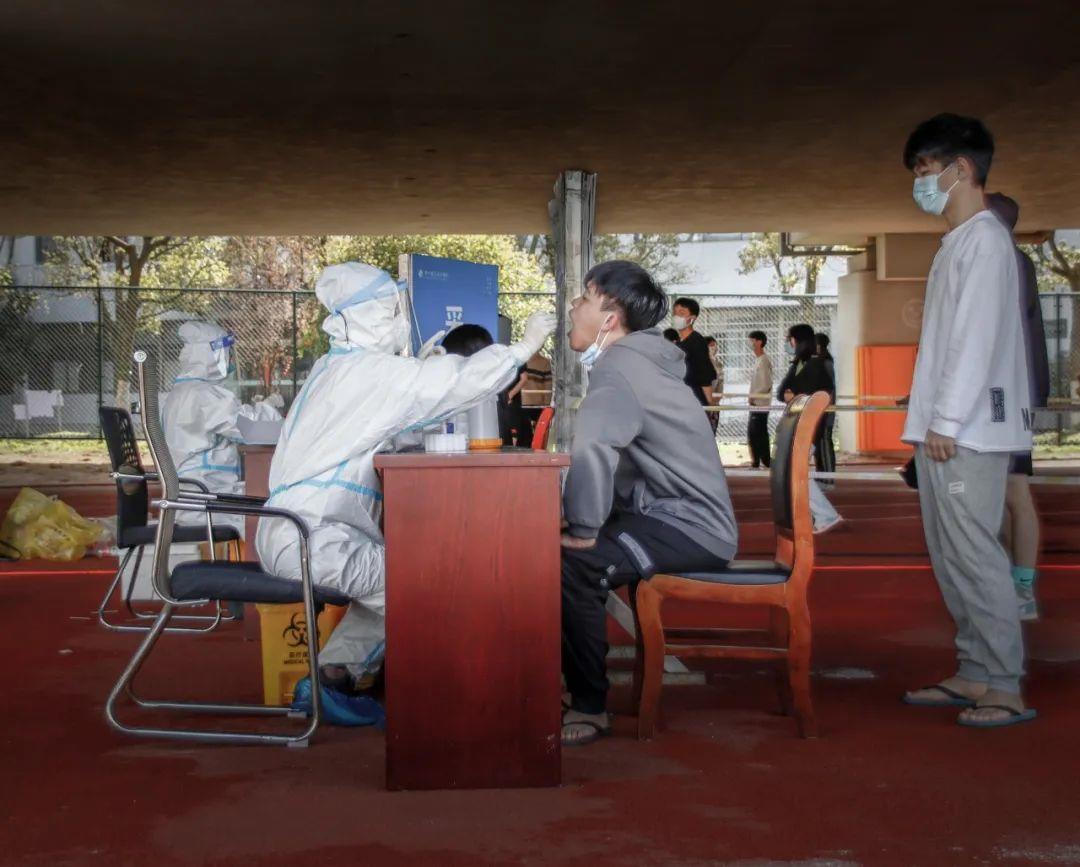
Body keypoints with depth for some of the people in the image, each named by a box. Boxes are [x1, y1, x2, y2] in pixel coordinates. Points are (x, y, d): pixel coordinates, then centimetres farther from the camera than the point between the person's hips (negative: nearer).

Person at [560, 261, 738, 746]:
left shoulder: (620, 367, -19)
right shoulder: (634, 359, 13)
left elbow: (592, 448, -37)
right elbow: (604, 450, 18)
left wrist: (583, 532, -27)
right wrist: (583, 522, 7)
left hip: (692, 529, -10)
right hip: (668, 513, 10)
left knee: (570, 566, -24)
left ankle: (589, 707, -10)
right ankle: (571, 682, 18)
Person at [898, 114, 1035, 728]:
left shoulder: (984, 238, -7)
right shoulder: (958, 244, 21)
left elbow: (976, 337, -16)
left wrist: (947, 420, -19)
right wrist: (931, 422, 15)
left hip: (967, 432, -10)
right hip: (943, 431, 10)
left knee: (975, 554, -9)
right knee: (951, 557, 11)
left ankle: (1005, 688, -5)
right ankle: (974, 675, 17)